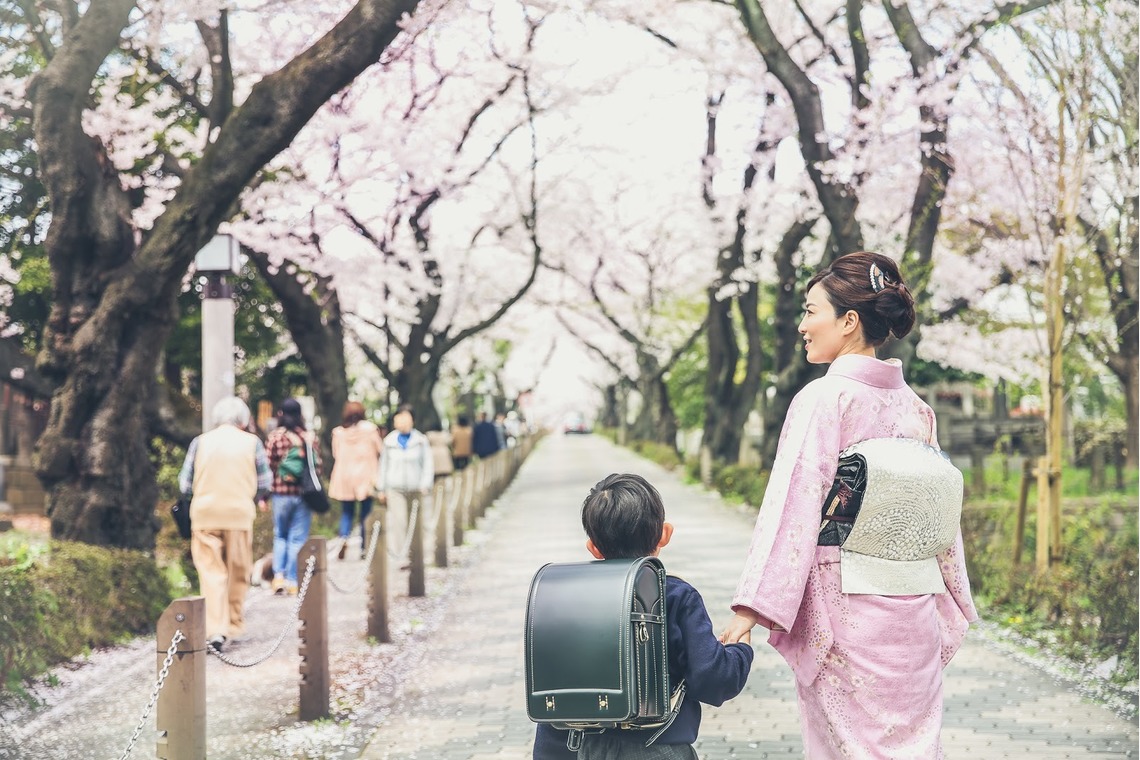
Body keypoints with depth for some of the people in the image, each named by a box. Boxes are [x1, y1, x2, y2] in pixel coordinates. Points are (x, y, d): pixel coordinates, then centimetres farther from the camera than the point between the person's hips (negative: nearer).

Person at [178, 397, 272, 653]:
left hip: (205, 515, 0)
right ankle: (234, 625, 19)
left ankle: (215, 629, -13)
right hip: (239, 514, 0)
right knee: (238, 573, 13)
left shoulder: (200, 441, 3)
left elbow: (185, 484, 5)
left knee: (211, 572, 0)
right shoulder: (251, 442, 2)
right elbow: (265, 483, 4)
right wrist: (259, 499, 25)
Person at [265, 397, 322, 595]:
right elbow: (317, 466, 3)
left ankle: (278, 575, 1)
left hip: (280, 493, 0)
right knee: (298, 538, 5)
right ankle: (293, 582, 4)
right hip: (304, 494, 0)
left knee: (280, 536, 15)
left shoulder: (274, 436, -3)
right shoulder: (310, 437, 1)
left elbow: (268, 466, -4)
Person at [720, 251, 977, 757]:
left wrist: (753, 604, -16)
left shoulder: (824, 398, -11)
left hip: (845, 606, -6)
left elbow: (794, 503, -16)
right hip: (912, 611, 6)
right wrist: (949, 610, 21)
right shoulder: (914, 406, 8)